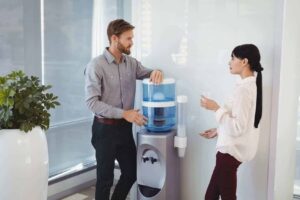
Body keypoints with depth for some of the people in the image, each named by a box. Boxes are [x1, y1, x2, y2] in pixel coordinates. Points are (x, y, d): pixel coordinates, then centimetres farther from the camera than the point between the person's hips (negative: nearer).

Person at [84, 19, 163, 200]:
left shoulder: (131, 63, 4)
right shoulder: (96, 66, -14)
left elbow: (148, 74, 17)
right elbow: (92, 102, -18)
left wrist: (156, 72, -8)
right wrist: (123, 113, -24)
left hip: (125, 128, 6)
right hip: (105, 129, -6)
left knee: (131, 173, 15)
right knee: (105, 178, 6)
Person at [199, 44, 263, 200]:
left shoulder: (244, 89, -21)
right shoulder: (251, 84, 9)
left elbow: (238, 127, -24)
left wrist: (216, 108, -18)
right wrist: (218, 131, 19)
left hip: (231, 150, -10)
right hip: (233, 148, 10)